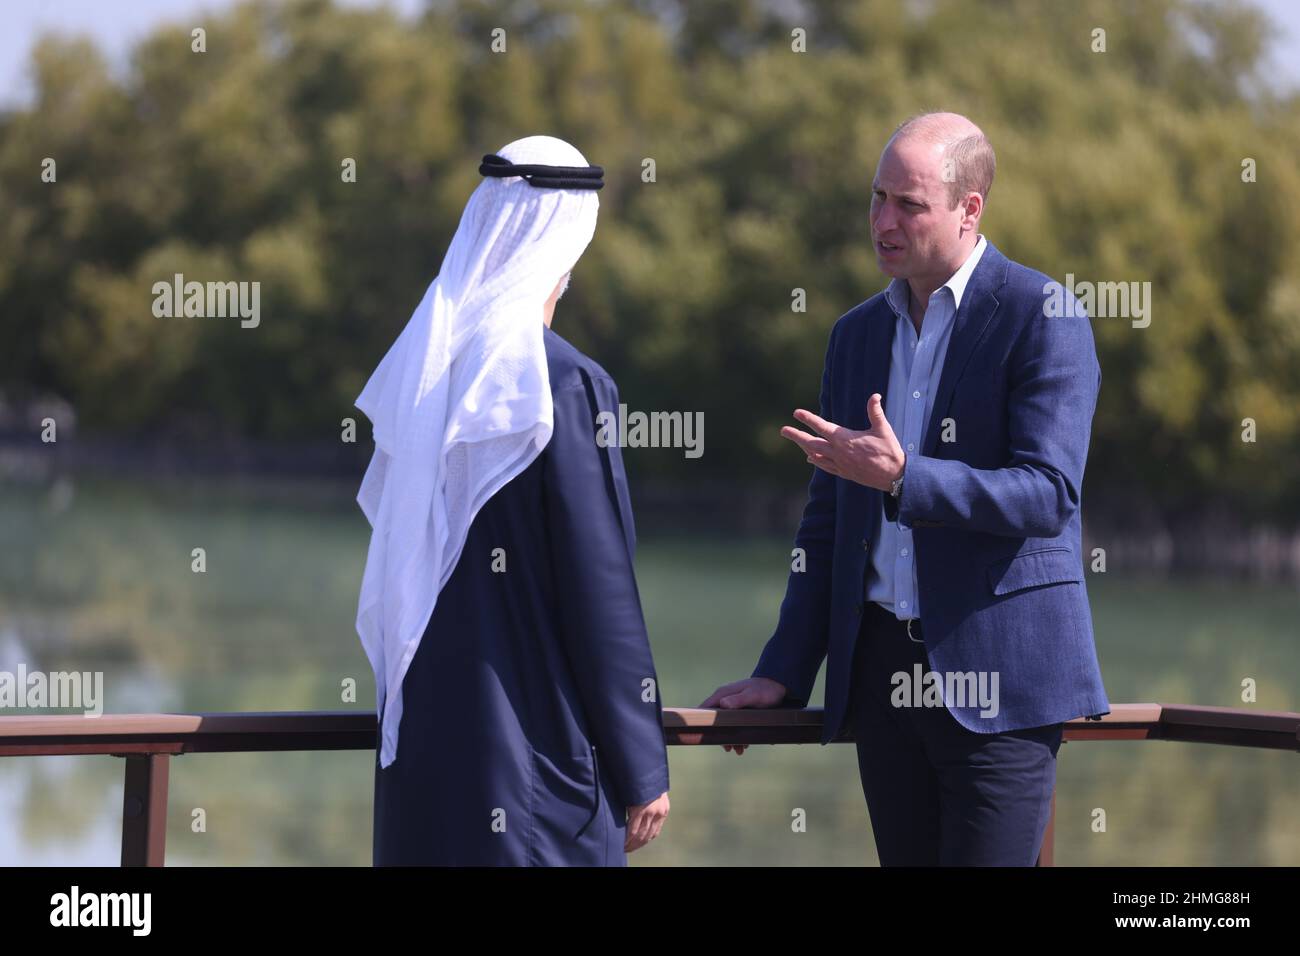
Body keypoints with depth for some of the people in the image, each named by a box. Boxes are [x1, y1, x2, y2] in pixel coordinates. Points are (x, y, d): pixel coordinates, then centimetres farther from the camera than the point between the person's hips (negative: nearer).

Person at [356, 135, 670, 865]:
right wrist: (642, 767, -6)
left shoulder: (422, 371, 5)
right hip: (535, 738, -7)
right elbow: (601, 591, -13)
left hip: (421, 723, 7)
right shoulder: (564, 386, -14)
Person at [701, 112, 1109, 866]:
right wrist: (785, 672, 13)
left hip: (999, 664, -6)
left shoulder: (1041, 318, -6)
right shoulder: (858, 334, 15)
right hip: (882, 664, 6)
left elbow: (1049, 495, -15)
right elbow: (829, 519, 19)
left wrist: (902, 478, -25)